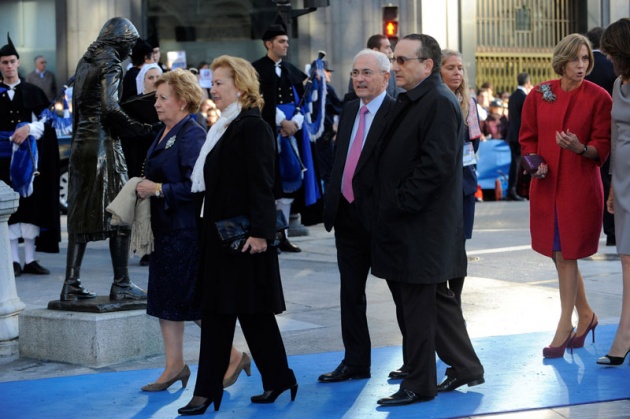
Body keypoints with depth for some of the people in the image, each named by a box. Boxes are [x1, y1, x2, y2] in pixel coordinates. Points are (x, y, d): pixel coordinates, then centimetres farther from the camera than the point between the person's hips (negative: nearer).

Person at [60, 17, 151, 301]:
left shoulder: (85, 62, 16)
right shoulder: (110, 63, -9)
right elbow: (109, 107, -21)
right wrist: (137, 128, -14)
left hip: (81, 142, 8)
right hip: (104, 142, -8)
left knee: (81, 213, 9)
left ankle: (71, 285, 8)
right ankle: (121, 284, 0)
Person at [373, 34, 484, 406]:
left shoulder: (439, 102, -15)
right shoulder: (411, 100, 15)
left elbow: (436, 163, -23)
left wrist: (400, 203, -20)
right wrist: (389, 204, 11)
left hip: (422, 224, -10)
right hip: (406, 222, 10)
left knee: (419, 307, -2)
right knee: (437, 299, 16)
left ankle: (419, 385, 7)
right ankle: (466, 367, 26)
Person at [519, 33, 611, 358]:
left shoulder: (598, 98, -5)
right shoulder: (539, 95, 3)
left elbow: (602, 148, -5)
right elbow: (527, 137, 11)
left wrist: (580, 148, -25)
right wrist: (535, 161, -8)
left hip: (580, 185, -4)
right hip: (547, 185, 4)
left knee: (566, 256, -4)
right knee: (559, 256, 11)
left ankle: (564, 329, 5)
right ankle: (585, 315, 30)